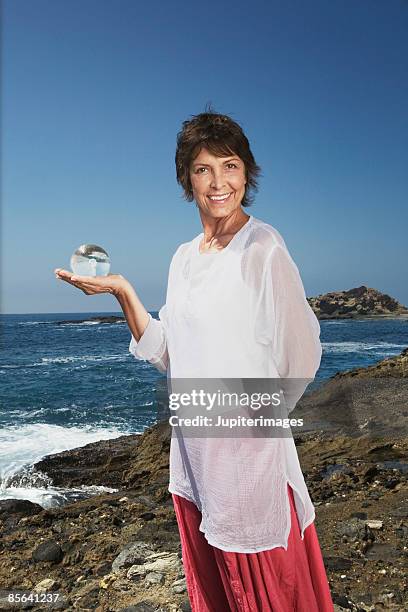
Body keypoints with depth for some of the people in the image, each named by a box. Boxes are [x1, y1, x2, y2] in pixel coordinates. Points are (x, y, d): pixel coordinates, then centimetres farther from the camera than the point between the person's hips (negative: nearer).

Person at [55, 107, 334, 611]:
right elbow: (169, 357, 7)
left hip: (246, 450, -6)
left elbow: (299, 351, -11)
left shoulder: (262, 246, -11)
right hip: (191, 450, 7)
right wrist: (123, 294, -1)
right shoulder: (184, 258, 9)